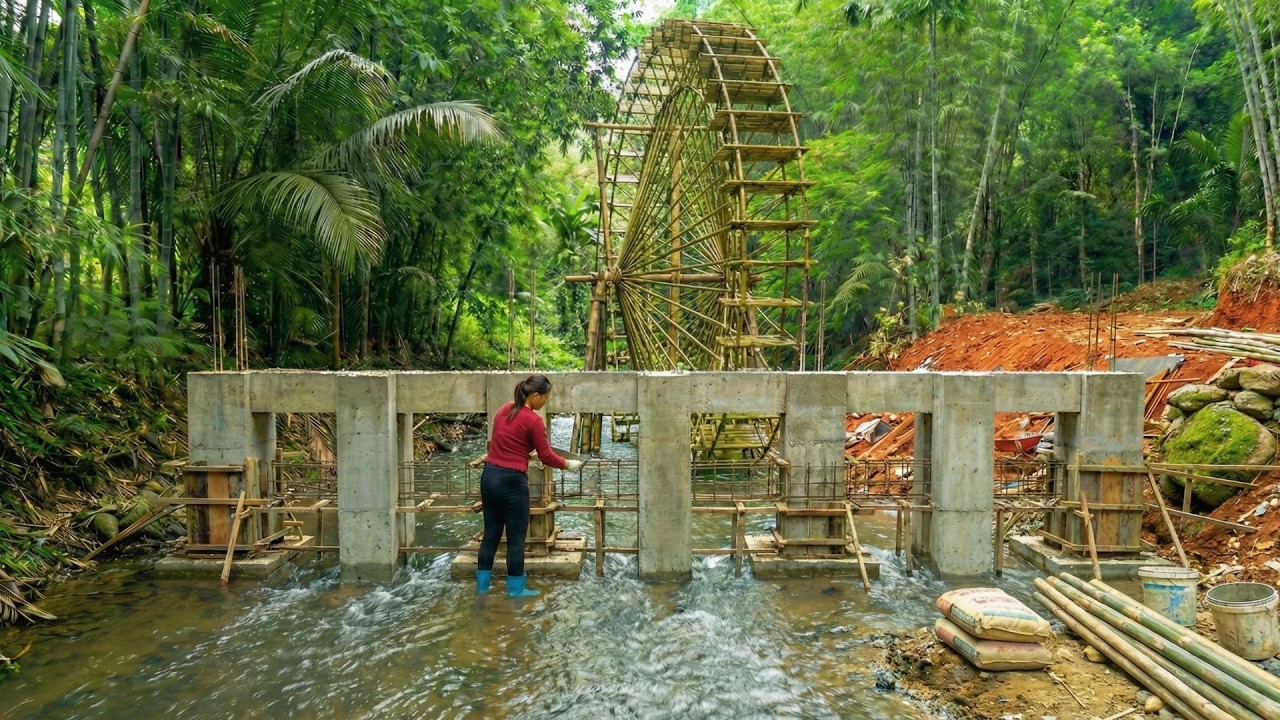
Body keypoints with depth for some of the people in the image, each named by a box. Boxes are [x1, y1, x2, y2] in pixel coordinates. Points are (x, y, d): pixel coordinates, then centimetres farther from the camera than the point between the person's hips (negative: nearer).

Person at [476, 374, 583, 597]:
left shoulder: (504, 410, 8)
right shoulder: (534, 420, -14)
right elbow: (546, 456, -8)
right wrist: (569, 465, 7)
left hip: (489, 475, 8)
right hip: (511, 481, -8)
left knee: (491, 533, 17)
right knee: (516, 537, 6)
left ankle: (482, 583, 25)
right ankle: (516, 588, 16)